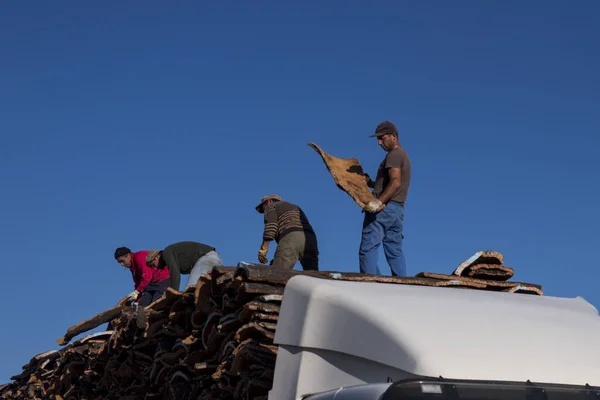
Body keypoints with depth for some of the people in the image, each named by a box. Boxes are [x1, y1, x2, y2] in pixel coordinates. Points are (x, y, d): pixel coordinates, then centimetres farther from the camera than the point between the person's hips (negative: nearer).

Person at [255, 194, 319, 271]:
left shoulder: (271, 206, 21)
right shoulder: (295, 207, 41)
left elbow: (271, 225, 0)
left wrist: (264, 247, -7)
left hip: (290, 238, -6)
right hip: (310, 240, 6)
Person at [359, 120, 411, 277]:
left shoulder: (394, 155, -6)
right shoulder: (403, 155, 24)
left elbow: (396, 182, -21)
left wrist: (379, 201, -30)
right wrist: (371, 183, 17)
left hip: (384, 208, -10)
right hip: (398, 209, 10)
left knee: (368, 249, -11)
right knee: (395, 251, 7)